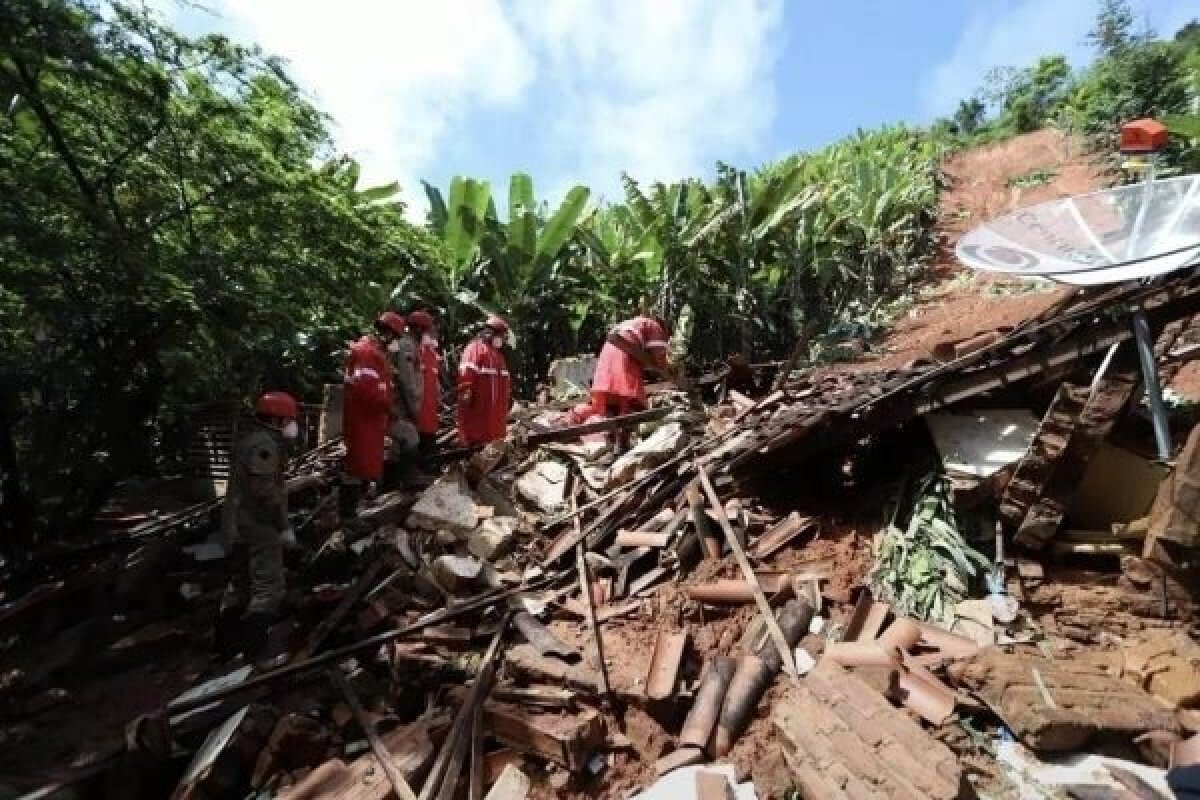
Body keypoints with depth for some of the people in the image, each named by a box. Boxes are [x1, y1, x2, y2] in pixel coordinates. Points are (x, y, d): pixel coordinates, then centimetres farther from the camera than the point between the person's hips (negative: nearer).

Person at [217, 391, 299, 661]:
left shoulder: (248, 438, 14)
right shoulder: (264, 443, -19)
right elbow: (266, 491, -24)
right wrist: (284, 527, -18)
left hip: (239, 524, 11)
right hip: (258, 526, -11)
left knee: (240, 583, 20)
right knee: (269, 588, -6)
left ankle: (227, 641, 31)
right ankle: (252, 649, -3)